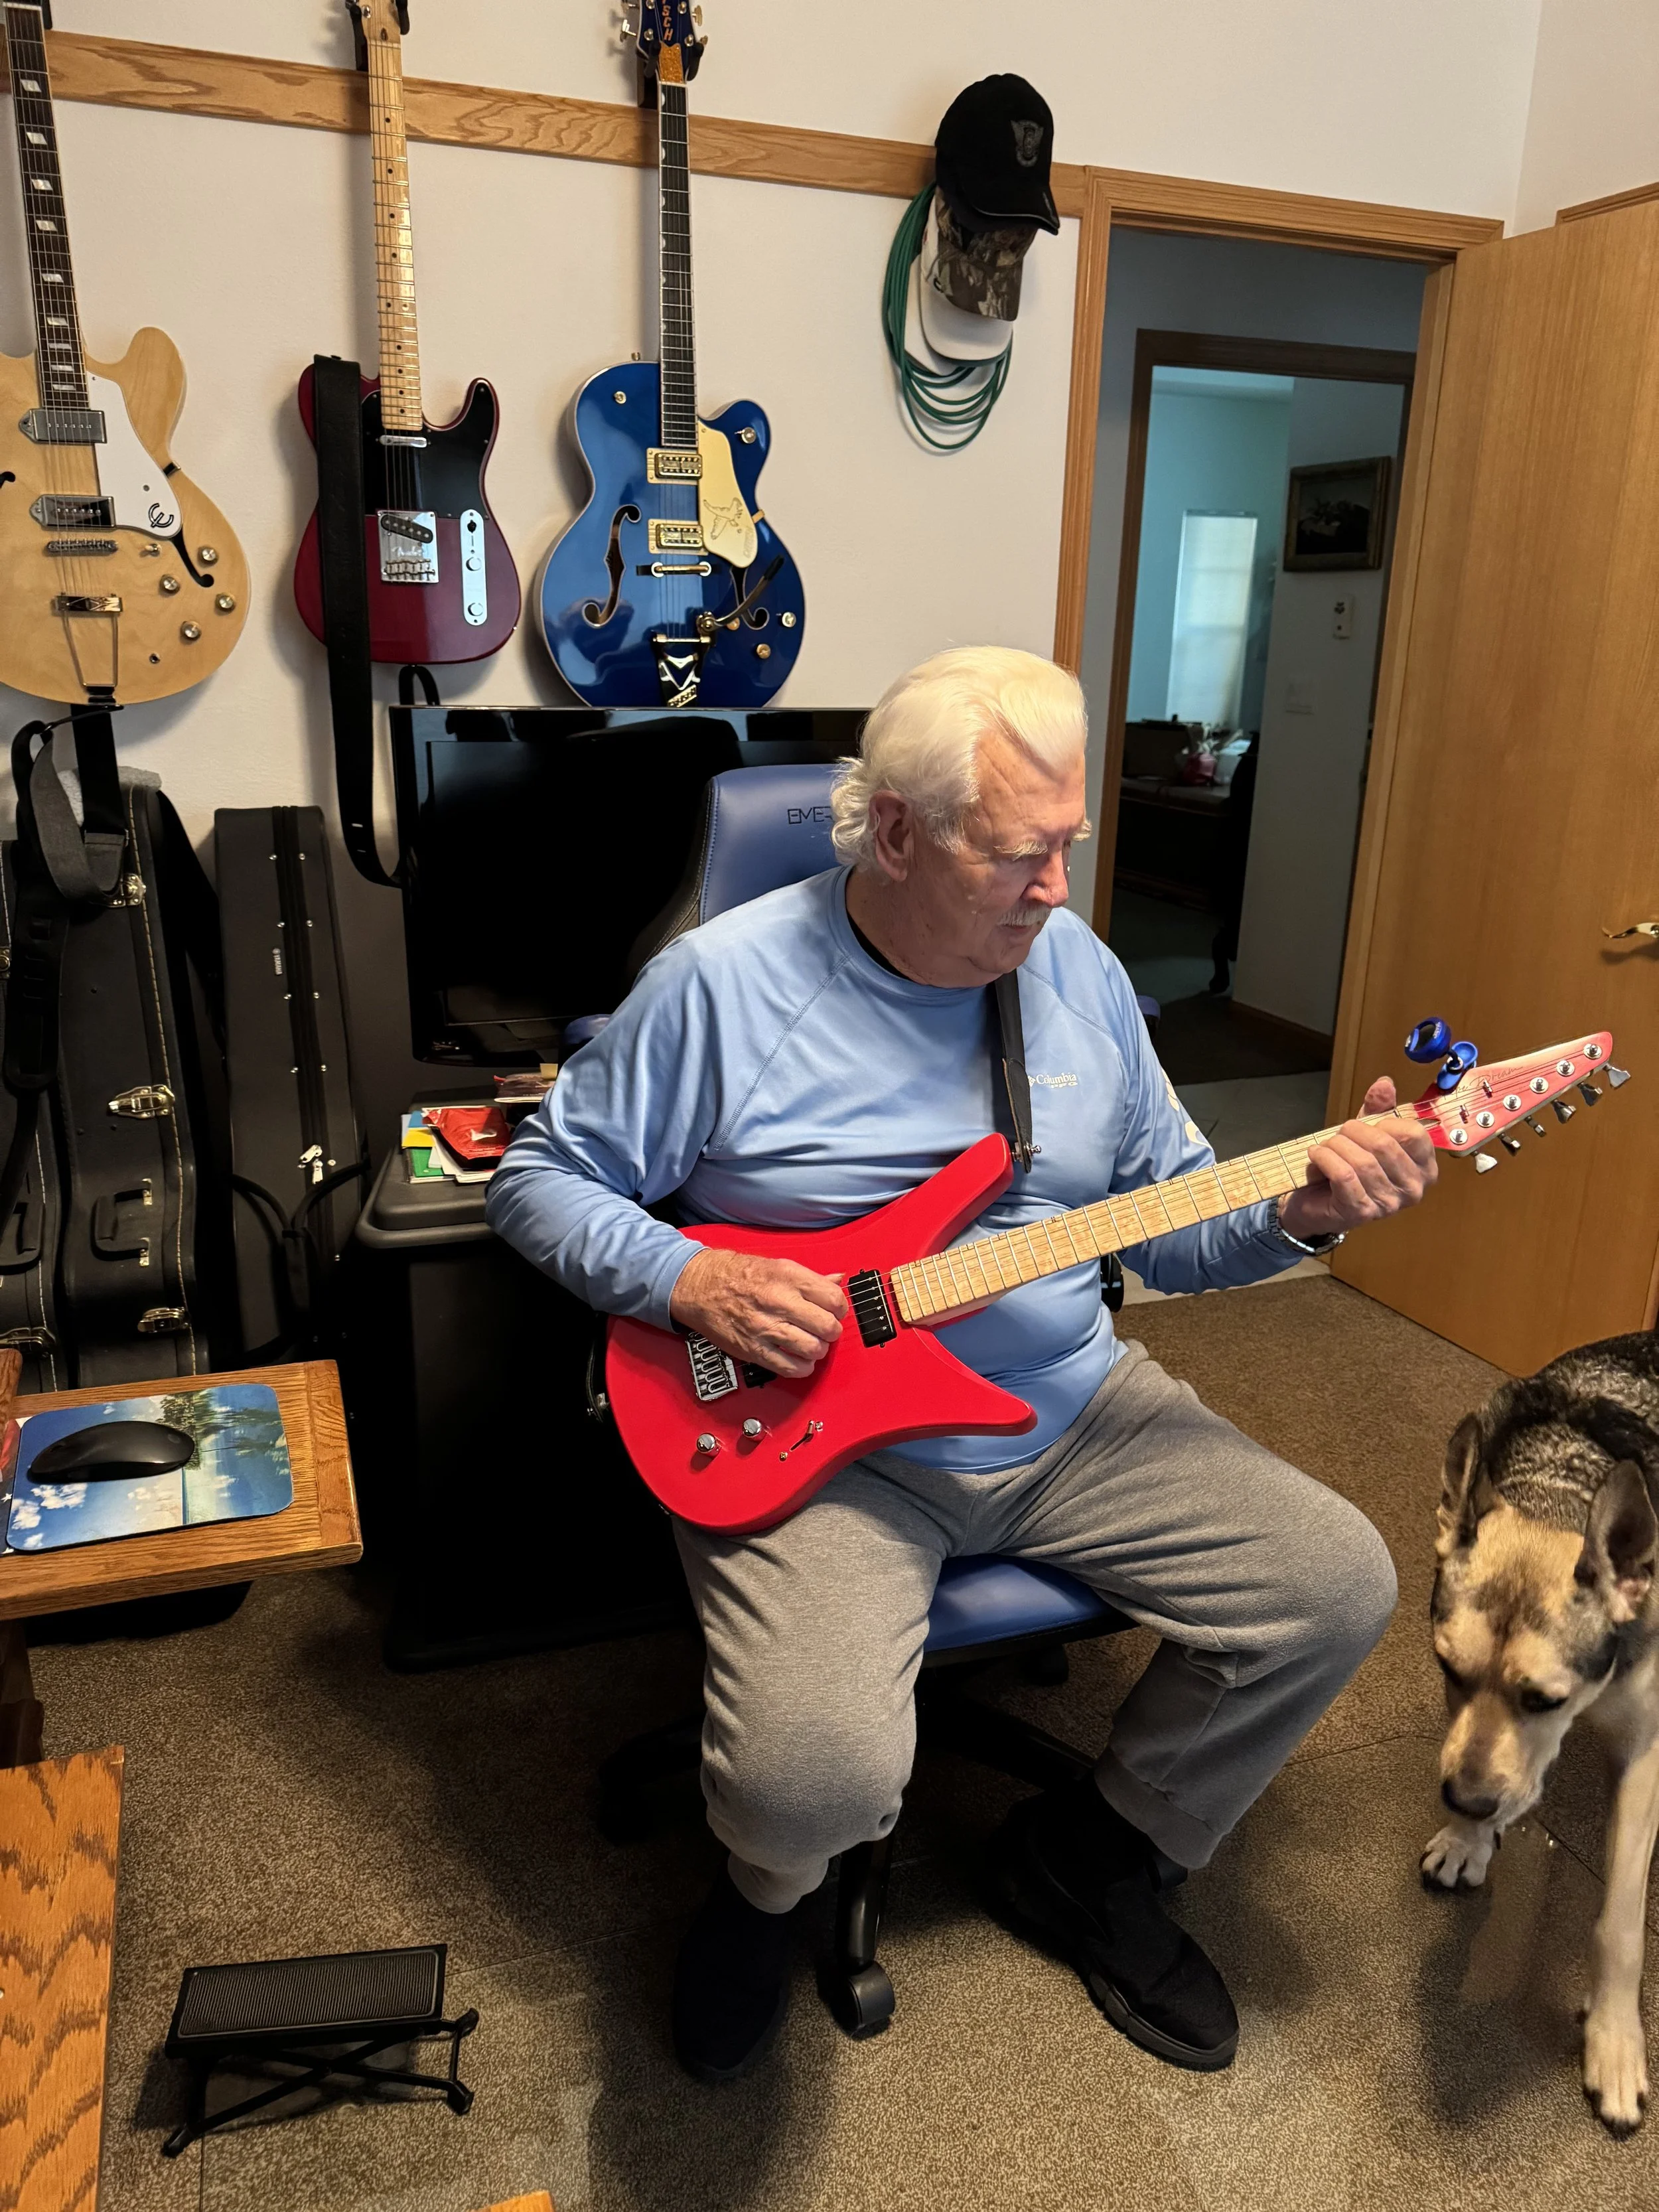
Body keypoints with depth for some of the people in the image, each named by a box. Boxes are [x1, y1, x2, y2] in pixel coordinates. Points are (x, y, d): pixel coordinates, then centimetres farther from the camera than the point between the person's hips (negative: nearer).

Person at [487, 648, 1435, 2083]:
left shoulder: (1078, 969, 3)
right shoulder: (723, 984, -12)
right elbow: (542, 1179, -3)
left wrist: (1302, 1210, -10)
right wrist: (685, 1279, -20)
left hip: (1072, 1412, 6)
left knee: (1339, 1587, -3)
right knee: (817, 1774, -27)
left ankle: (1096, 1858, 22)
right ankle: (767, 1892, 17)